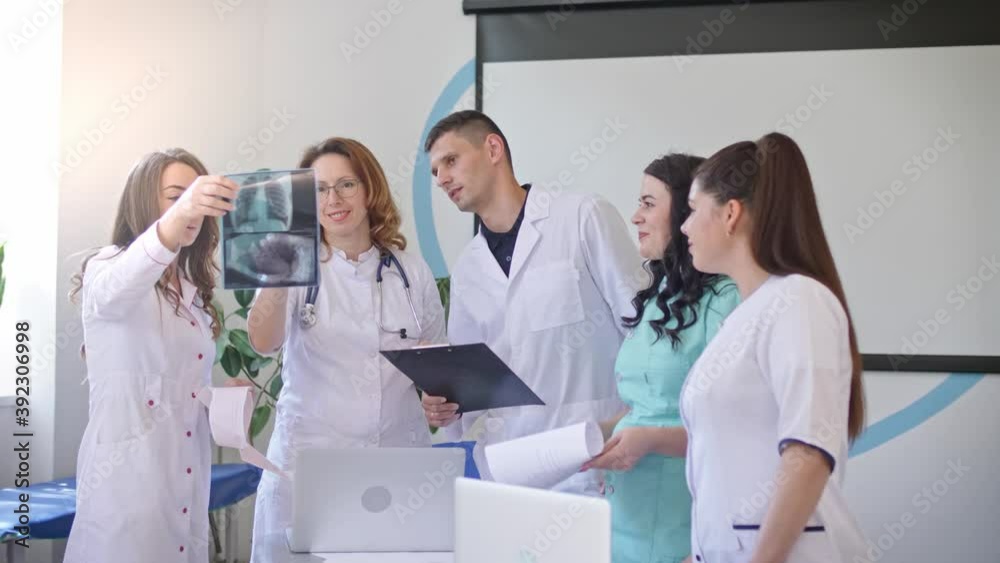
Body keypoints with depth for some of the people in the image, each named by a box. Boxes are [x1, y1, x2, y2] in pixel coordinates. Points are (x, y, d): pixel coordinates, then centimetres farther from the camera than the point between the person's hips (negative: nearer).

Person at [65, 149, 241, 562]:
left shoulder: (192, 290, 16)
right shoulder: (107, 268, -7)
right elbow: (118, 288, -34)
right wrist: (178, 215, -50)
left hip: (187, 476, 7)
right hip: (129, 474, -7)